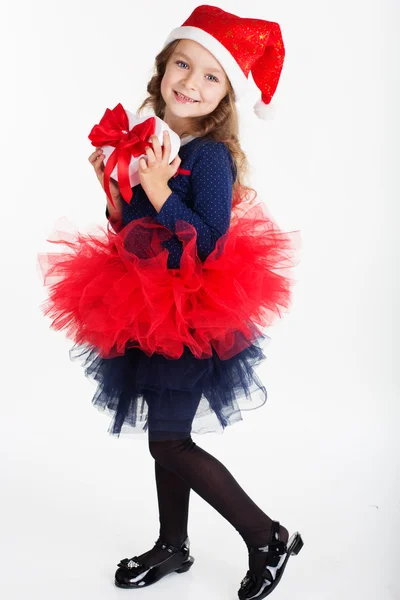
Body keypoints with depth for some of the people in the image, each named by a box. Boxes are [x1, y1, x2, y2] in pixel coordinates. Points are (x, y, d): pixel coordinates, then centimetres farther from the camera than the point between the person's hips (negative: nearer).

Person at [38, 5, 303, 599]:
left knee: (169, 442, -2)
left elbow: (211, 244, -23)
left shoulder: (211, 155, -16)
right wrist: (111, 187, -4)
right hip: (147, 310, 8)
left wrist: (159, 189, -26)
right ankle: (173, 546, 38)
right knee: (167, 434, 18)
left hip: (193, 317, -7)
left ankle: (269, 538, 14)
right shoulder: (146, 141, 5)